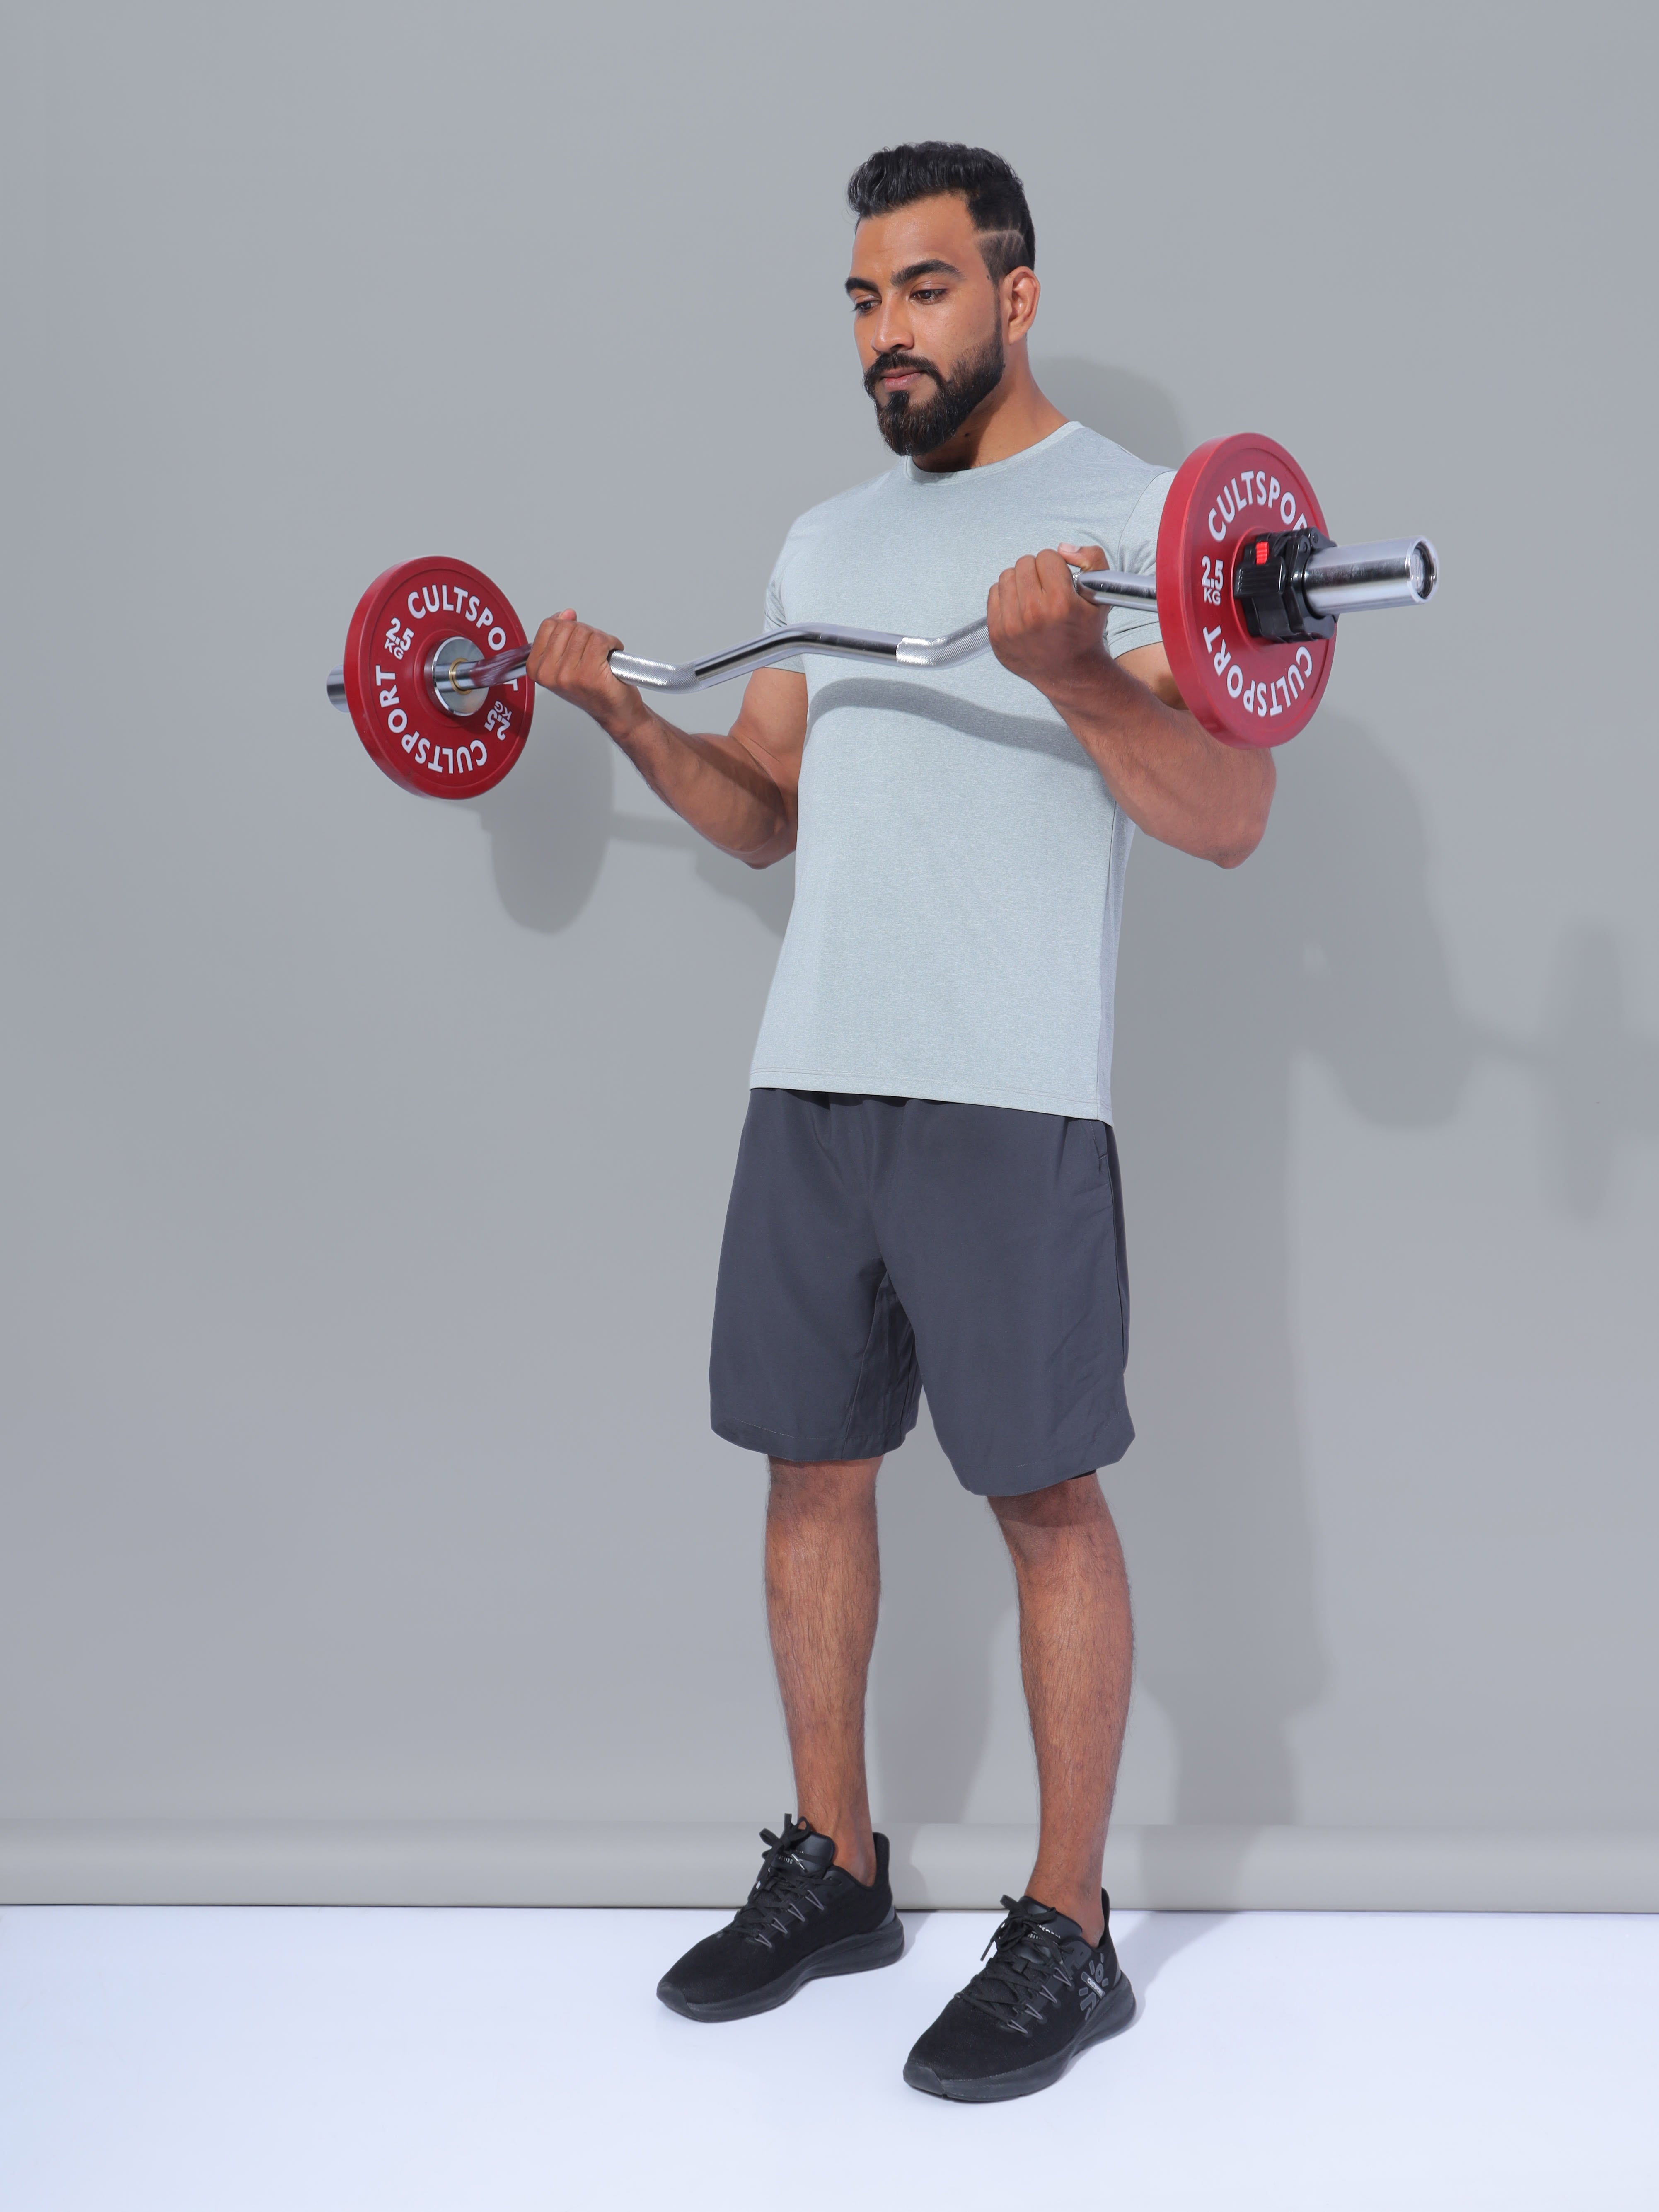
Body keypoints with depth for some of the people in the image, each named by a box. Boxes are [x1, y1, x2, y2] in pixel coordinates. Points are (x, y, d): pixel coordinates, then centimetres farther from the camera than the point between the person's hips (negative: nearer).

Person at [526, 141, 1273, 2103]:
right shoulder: (826, 543, 18)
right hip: (812, 1076, 7)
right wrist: (618, 712, 8)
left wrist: (1074, 672, -26)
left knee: (1045, 1496, 0)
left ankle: (1067, 1936, 13)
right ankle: (831, 1871, 27)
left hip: (1007, 1096, -7)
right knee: (810, 1466, 11)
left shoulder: (1130, 512, -2)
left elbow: (1229, 818, -11)